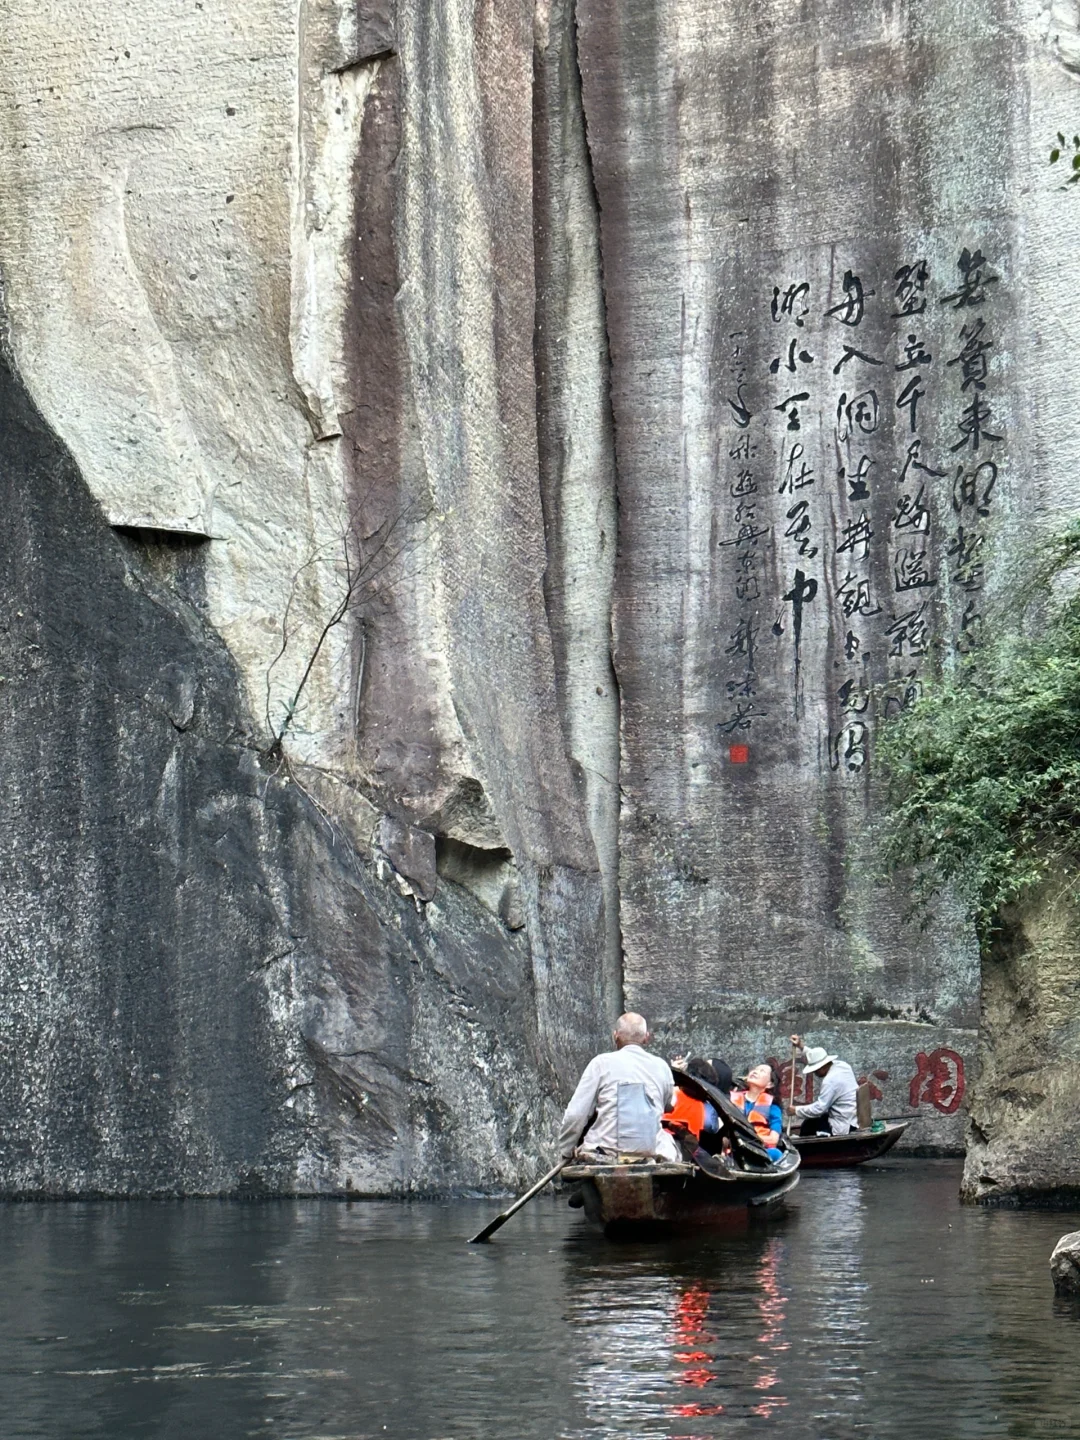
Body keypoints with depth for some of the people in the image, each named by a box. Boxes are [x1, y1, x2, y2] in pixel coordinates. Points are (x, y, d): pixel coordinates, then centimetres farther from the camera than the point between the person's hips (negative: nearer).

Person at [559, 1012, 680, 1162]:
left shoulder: (601, 1063, 0)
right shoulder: (661, 1066, 8)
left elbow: (575, 1115, -3)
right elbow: (670, 1106, 26)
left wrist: (565, 1153, 10)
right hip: (653, 1152, 2)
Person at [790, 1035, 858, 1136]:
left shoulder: (830, 1080, -24)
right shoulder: (842, 1065, 3)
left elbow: (819, 1108, -22)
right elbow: (817, 1057, 21)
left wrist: (796, 1110, -10)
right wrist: (801, 1047, 17)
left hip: (843, 1127, -10)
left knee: (808, 1125, 7)